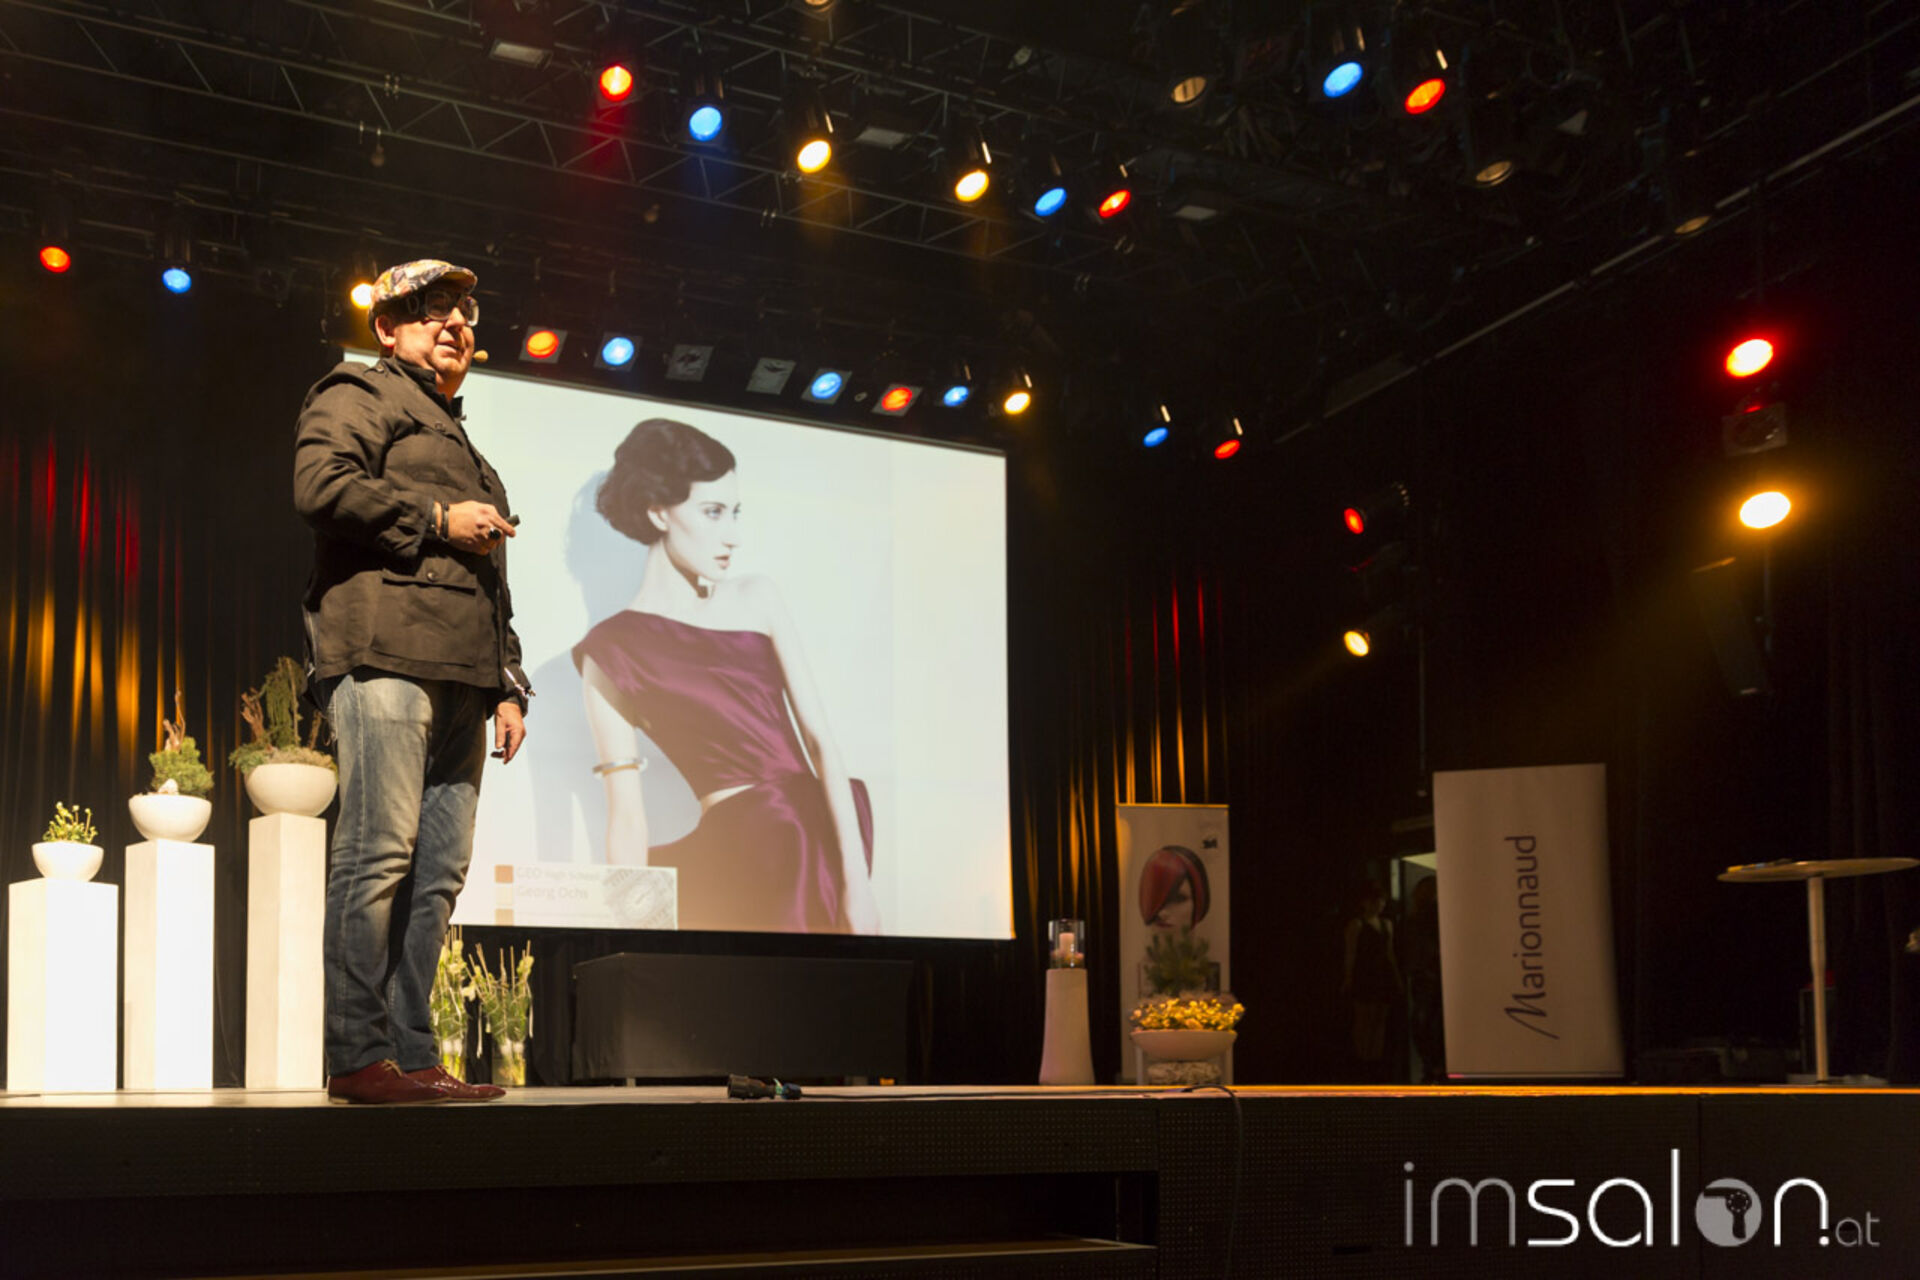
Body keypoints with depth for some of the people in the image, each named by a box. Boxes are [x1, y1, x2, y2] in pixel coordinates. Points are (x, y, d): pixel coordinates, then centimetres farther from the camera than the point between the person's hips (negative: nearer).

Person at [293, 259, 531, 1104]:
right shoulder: (359, 396, 10)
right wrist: (436, 519, -7)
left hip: (462, 677, 8)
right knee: (379, 852, -14)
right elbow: (320, 484, -11)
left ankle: (412, 1055, 2)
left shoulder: (462, 446, 34)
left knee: (439, 869, 1)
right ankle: (358, 1058, -15)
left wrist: (508, 686, 20)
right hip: (385, 655, -8)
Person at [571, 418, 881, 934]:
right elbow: (626, 812, -4)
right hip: (737, 853, -4)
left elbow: (819, 738, 5)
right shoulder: (613, 648, -1)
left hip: (825, 832, 4)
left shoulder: (755, 597, 11)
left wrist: (856, 875, -4)